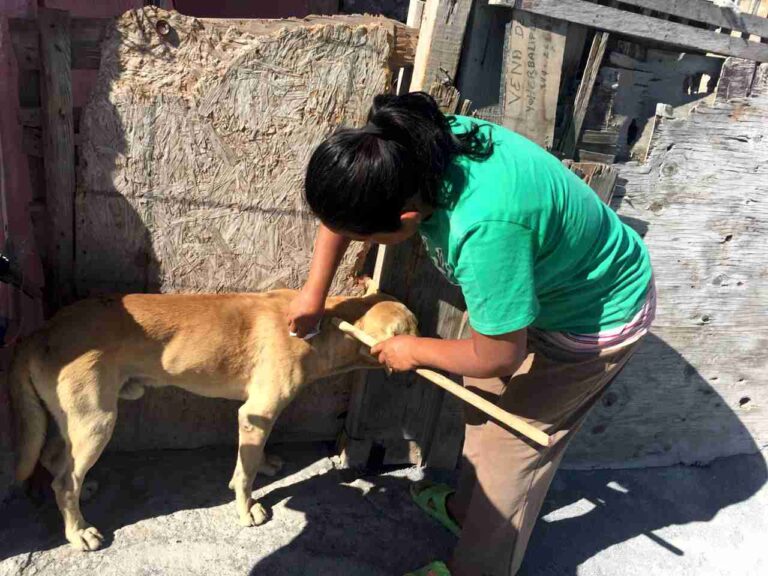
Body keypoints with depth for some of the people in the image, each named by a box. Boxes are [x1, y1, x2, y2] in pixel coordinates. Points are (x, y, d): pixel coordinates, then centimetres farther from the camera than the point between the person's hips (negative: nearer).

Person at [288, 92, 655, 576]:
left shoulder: (485, 229, -44)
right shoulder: (418, 146, -21)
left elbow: (498, 356, -30)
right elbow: (344, 205, -2)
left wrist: (415, 351, -13)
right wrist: (314, 294, 2)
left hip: (599, 317, -8)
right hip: (552, 281, 8)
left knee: (511, 439, 5)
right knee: (484, 397, 20)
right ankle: (469, 508, 45)